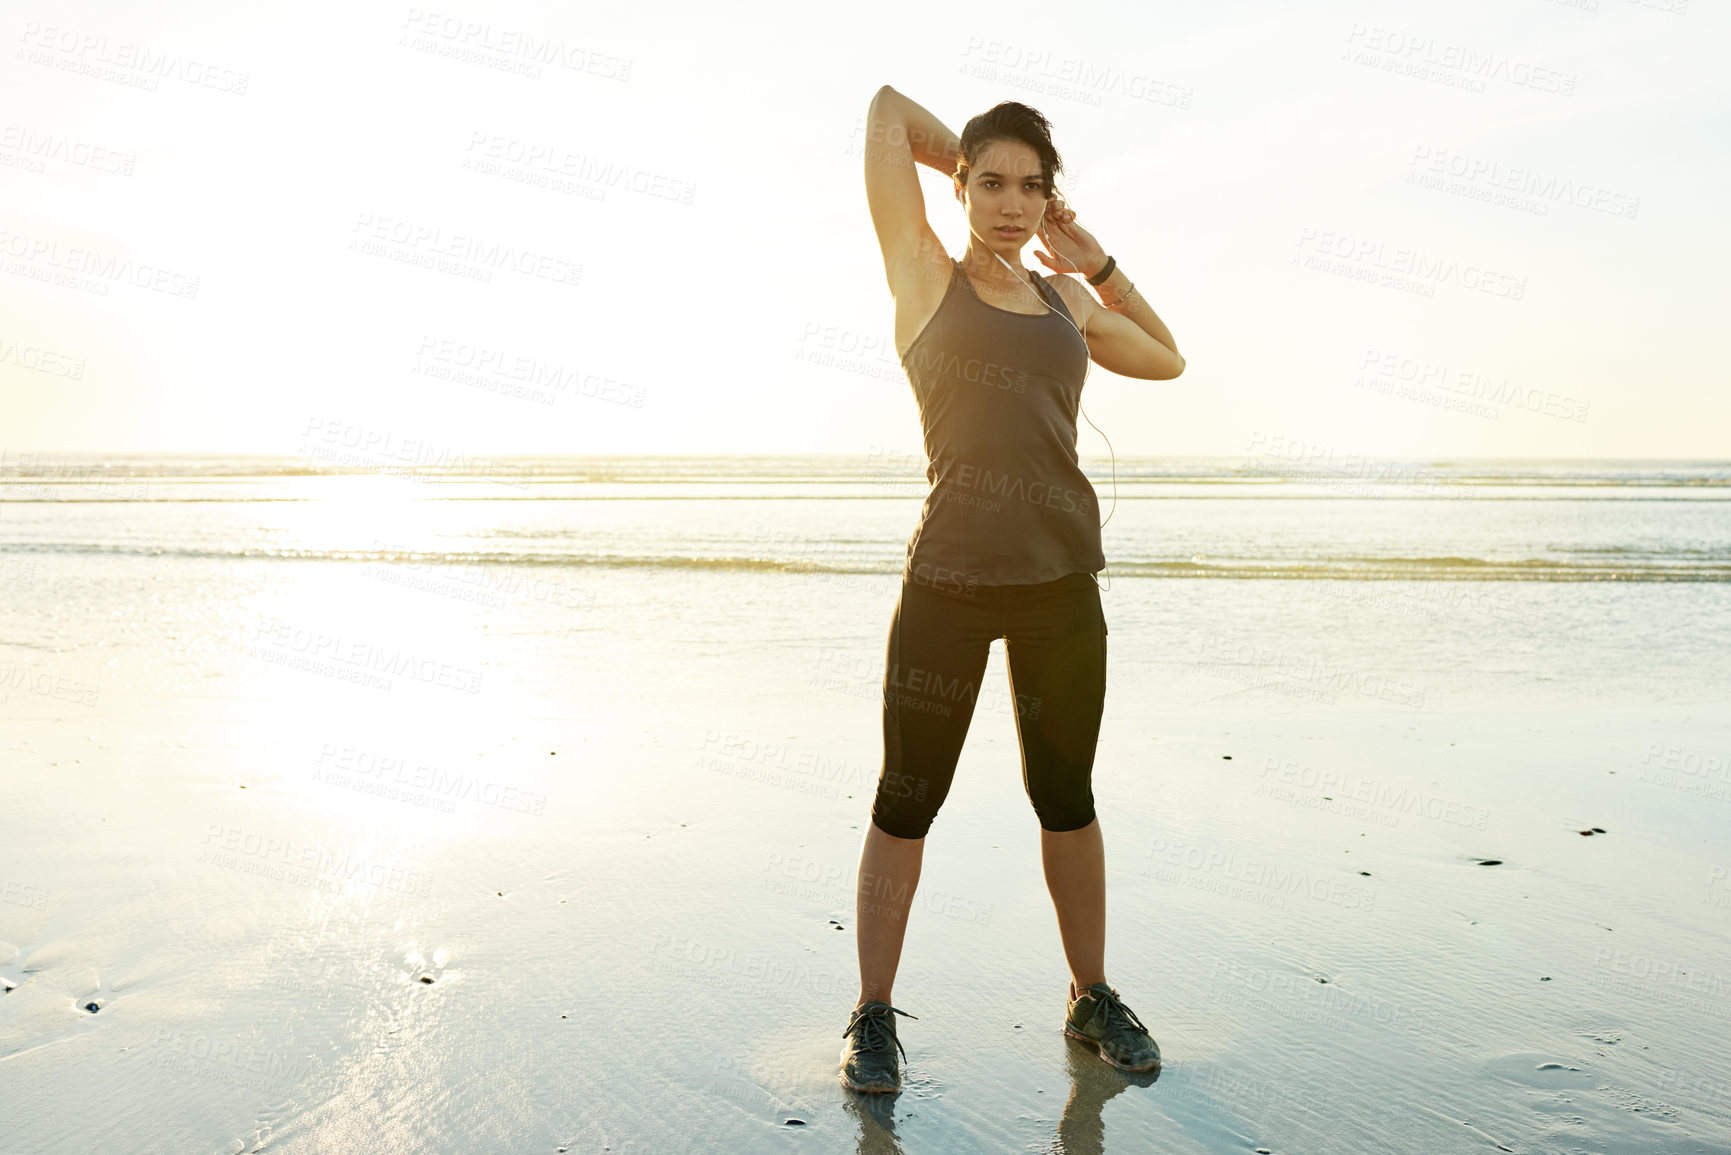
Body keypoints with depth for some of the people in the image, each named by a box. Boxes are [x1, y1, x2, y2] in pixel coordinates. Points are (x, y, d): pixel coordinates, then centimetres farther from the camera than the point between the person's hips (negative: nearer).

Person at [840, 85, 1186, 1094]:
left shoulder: (1064, 300, 15)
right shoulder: (926, 276, 3)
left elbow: (1167, 360, 31)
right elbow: (891, 108, 7)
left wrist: (1096, 262, 21)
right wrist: (971, 156, 19)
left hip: (1062, 583, 4)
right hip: (949, 583, -4)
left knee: (1067, 799, 15)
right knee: (908, 801, 5)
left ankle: (1092, 997, 31)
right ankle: (875, 1014, 21)